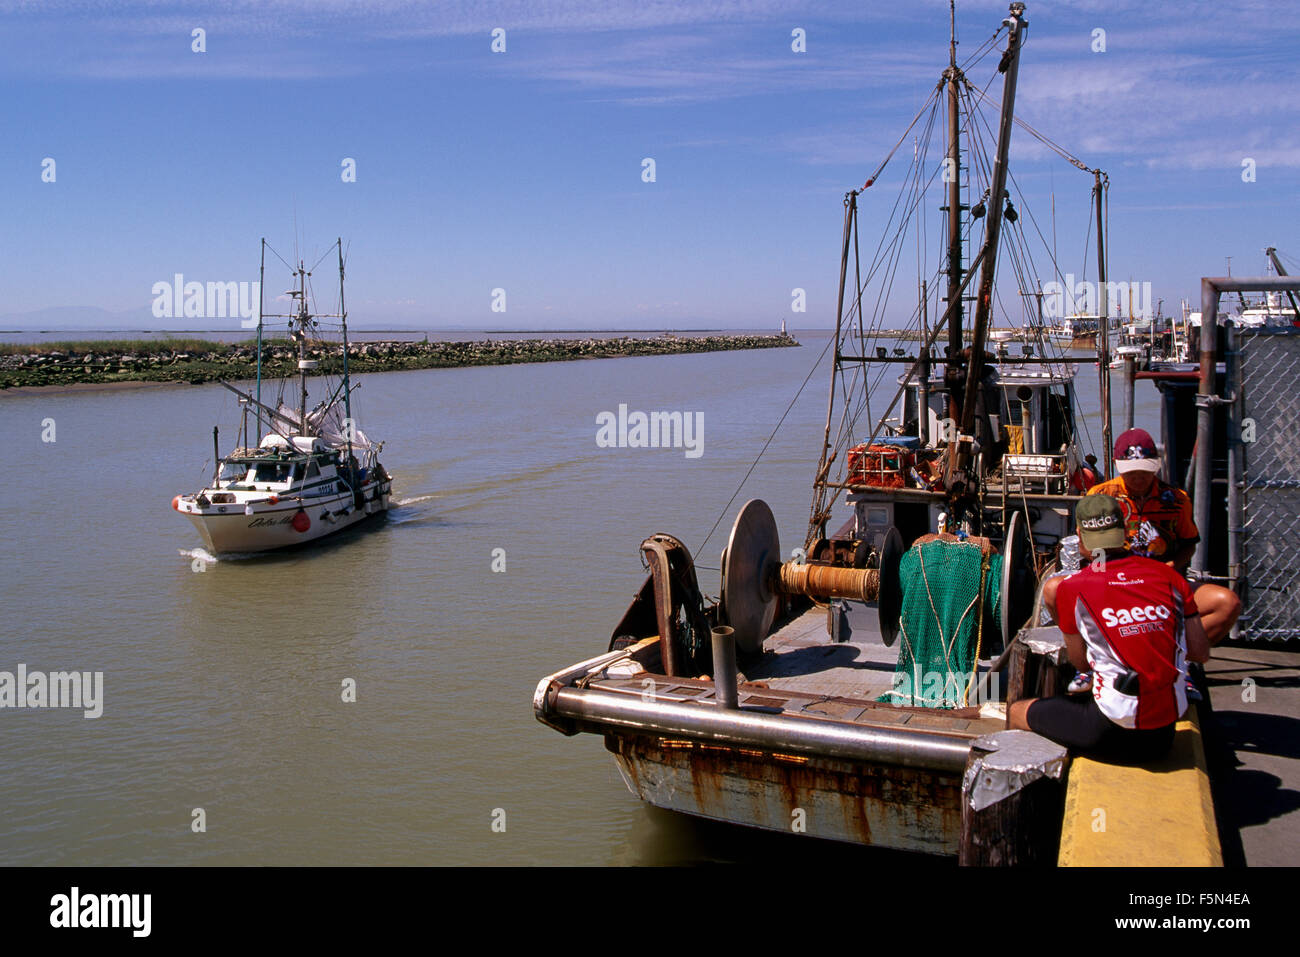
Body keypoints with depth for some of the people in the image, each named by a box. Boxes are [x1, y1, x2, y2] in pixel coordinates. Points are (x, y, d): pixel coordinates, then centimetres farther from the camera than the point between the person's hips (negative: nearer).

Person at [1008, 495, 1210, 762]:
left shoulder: (1072, 589, -7)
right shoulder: (1170, 577, 1)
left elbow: (1080, 663, 3)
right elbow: (1201, 653, 6)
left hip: (1113, 735, -5)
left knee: (1016, 711, 18)